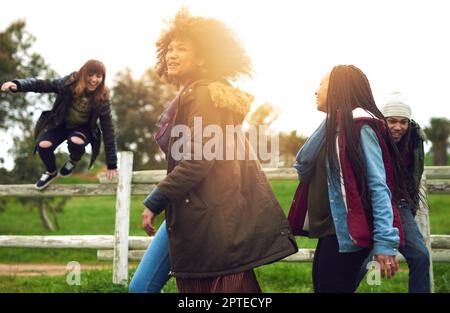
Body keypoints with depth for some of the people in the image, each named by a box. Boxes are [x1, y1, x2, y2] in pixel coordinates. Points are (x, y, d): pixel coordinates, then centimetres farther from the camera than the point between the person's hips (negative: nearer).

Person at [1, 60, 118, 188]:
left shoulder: (102, 98, -22)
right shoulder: (70, 82, -22)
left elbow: (108, 130, -18)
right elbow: (41, 84, -16)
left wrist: (112, 164, -18)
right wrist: (17, 84, -37)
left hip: (83, 128, -1)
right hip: (61, 124, 2)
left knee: (76, 142, -36)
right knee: (43, 145, -24)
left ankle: (73, 161, 4)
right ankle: (52, 172, 10)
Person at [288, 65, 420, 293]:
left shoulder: (359, 125, -12)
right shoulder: (332, 127, 16)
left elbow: (379, 186, -18)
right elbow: (303, 167, 10)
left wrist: (385, 241, -25)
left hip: (347, 234, -9)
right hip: (330, 231, 9)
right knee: (320, 285, 14)